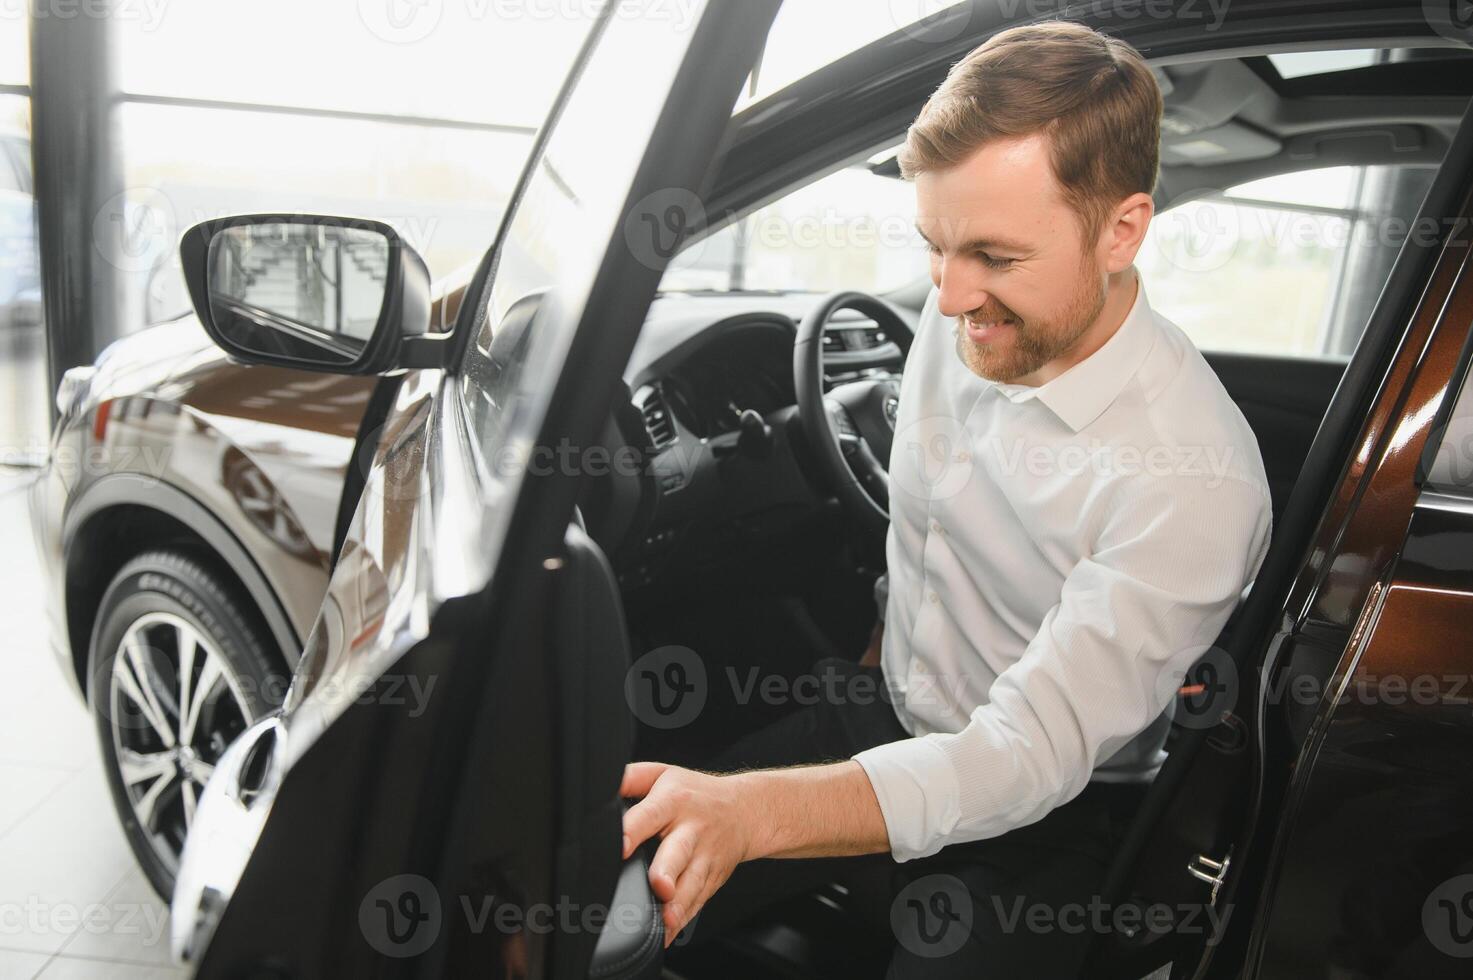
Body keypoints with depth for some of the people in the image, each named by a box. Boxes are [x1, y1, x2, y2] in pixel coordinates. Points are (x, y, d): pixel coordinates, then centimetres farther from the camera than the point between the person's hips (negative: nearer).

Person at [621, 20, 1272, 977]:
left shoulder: (1194, 480, -29)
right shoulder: (965, 317, -9)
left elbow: (1032, 754, -33)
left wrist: (750, 813, -46)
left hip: (1043, 814, -5)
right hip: (888, 717, 6)